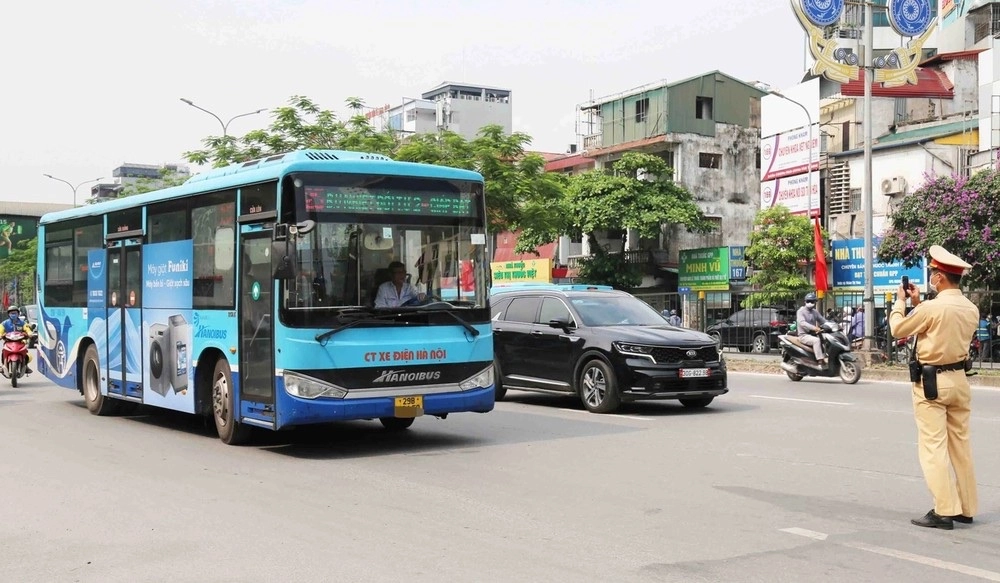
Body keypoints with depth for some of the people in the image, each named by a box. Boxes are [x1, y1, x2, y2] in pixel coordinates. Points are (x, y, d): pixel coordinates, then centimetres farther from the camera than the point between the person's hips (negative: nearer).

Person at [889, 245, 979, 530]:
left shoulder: (931, 307, -18)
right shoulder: (971, 309, 5)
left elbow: (897, 329, -6)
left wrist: (901, 301, 10)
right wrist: (918, 303, 19)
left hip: (932, 381, -7)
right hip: (959, 379, 7)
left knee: (933, 447, -4)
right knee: (961, 445, 13)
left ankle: (945, 511, -7)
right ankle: (967, 508, 18)